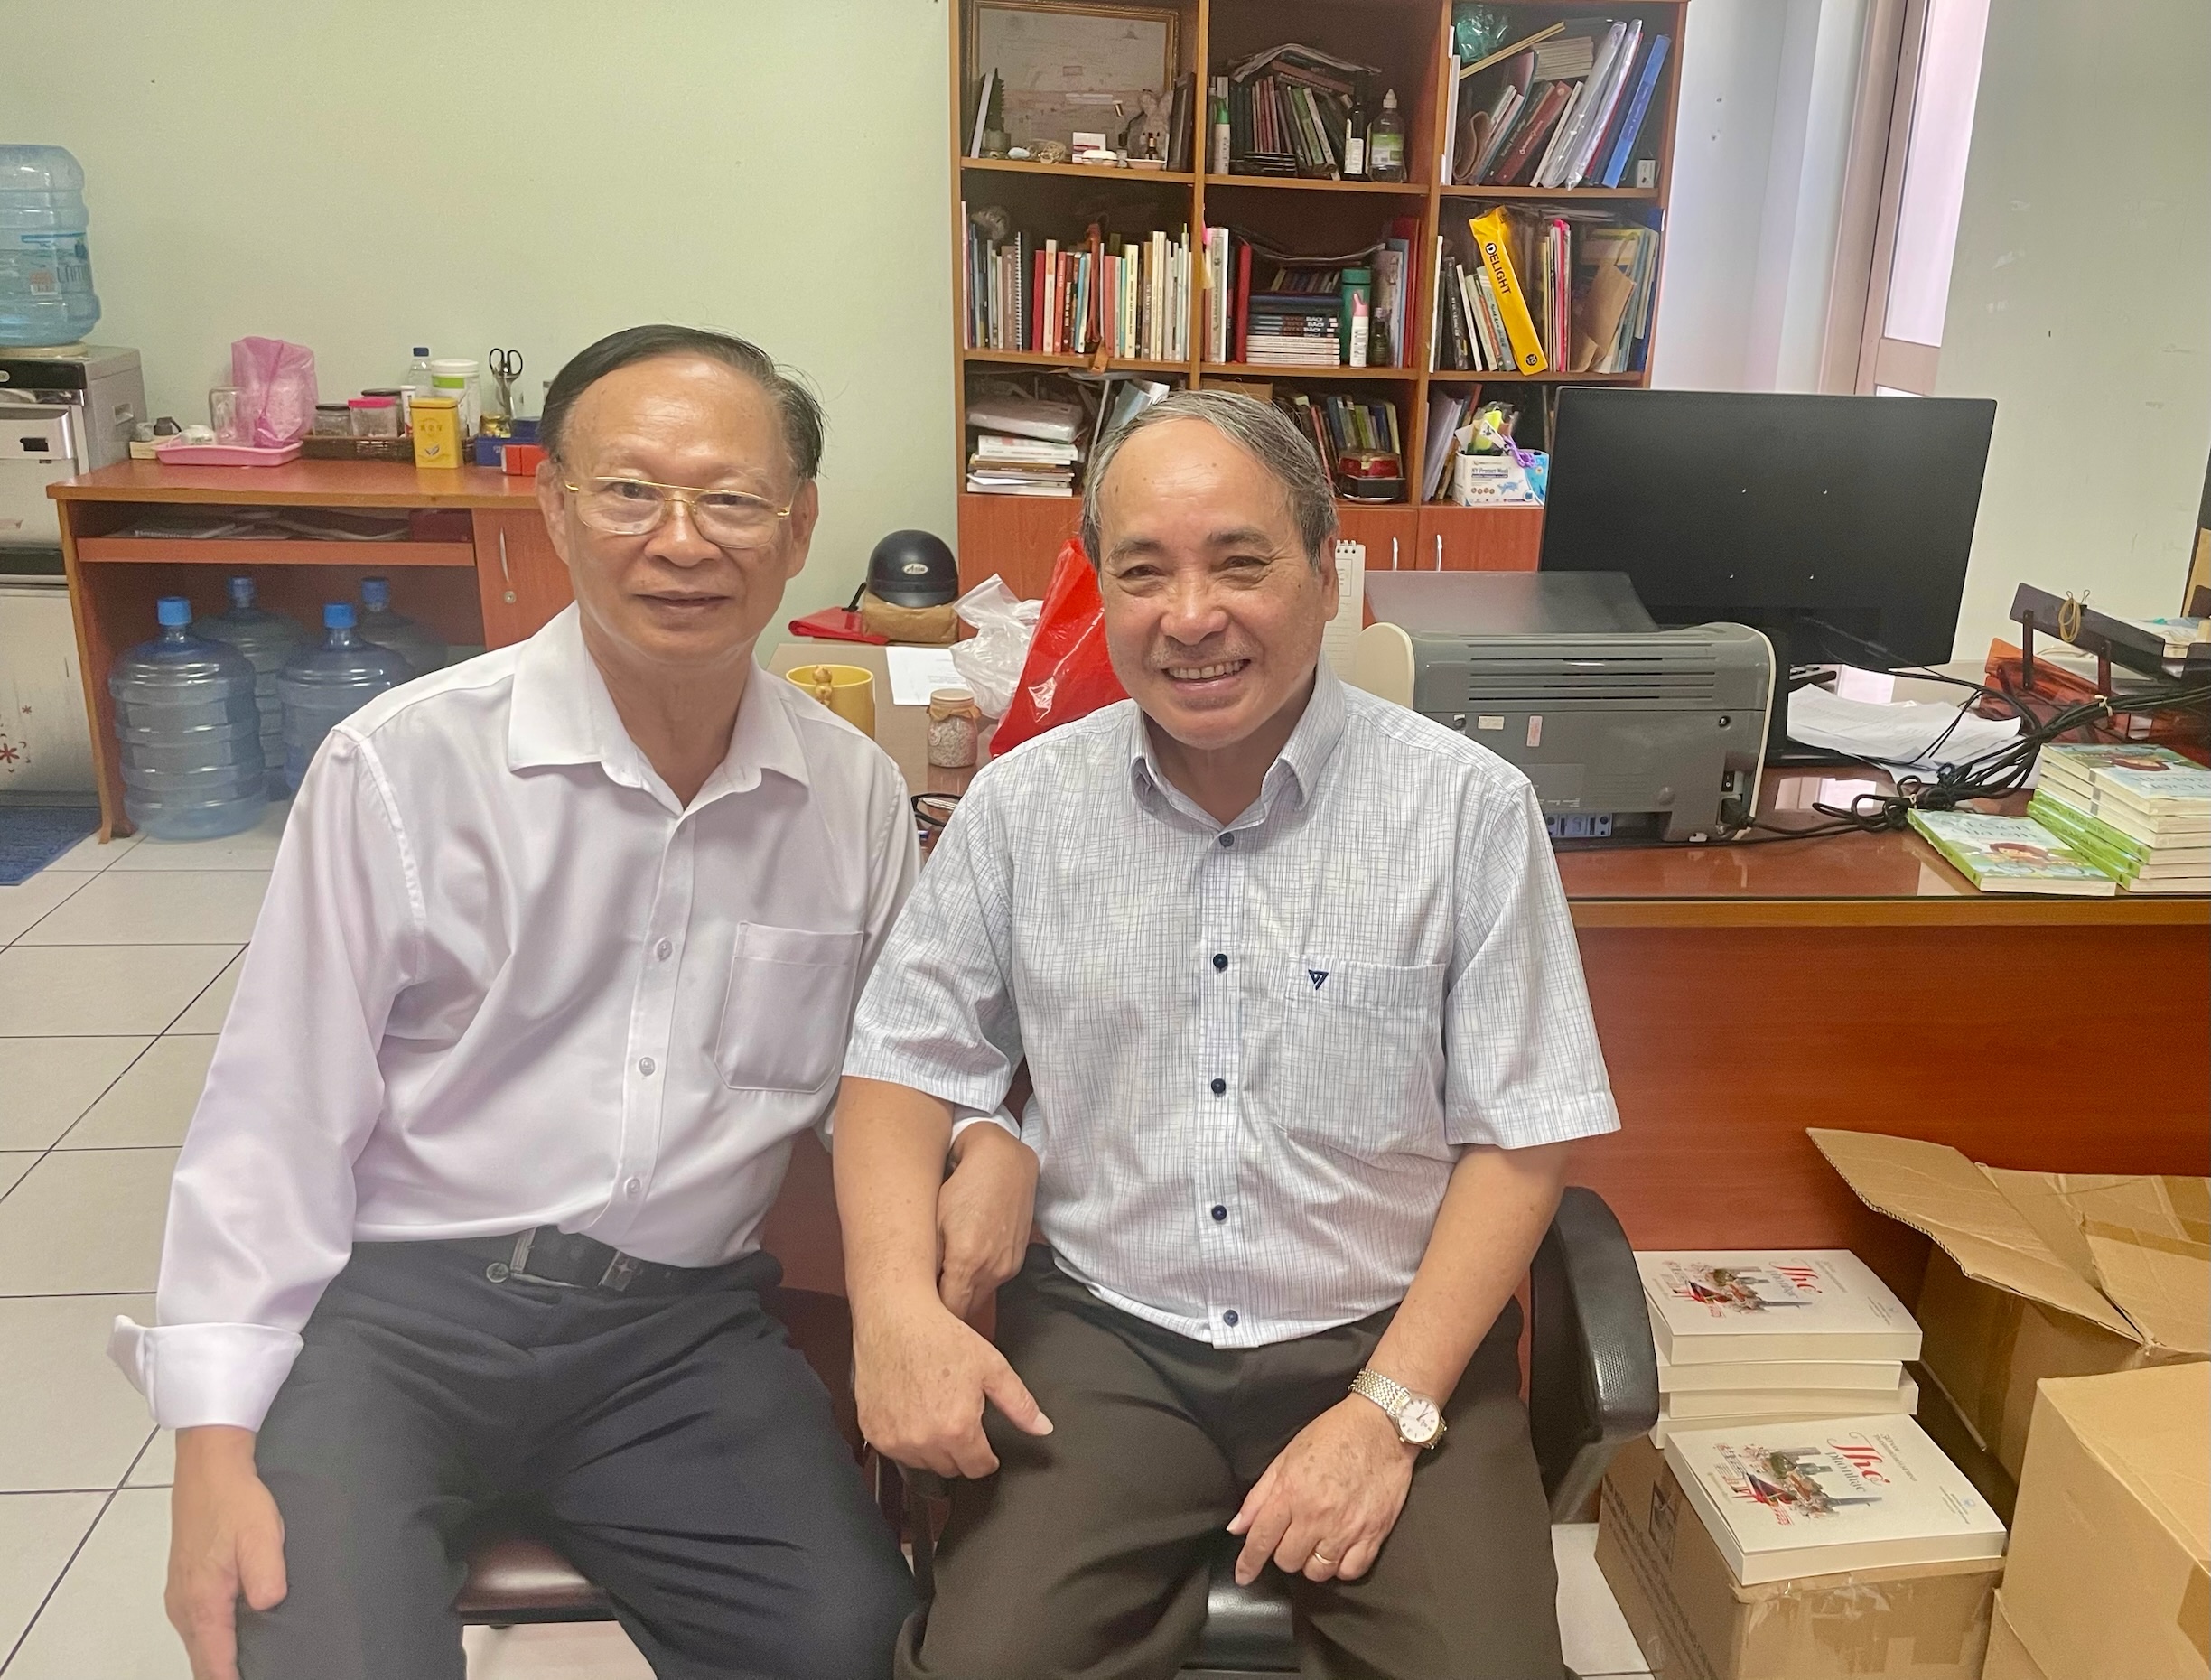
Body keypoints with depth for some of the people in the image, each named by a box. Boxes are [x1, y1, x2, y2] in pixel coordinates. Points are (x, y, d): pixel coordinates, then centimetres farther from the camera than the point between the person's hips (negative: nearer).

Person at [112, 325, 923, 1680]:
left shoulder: (857, 794, 2)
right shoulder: (404, 765, -9)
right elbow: (277, 1116, -4)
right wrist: (217, 1444, -7)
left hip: (686, 1322, 3)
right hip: (396, 1304, -2)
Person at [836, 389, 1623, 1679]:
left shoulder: (1471, 809, -7)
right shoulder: (1024, 806, 0)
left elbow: (1520, 1140, -5)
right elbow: (908, 1065, 5)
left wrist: (1389, 1411, -13)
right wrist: (896, 1301, -12)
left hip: (1388, 1334, -1)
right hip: (1103, 1335, 2)